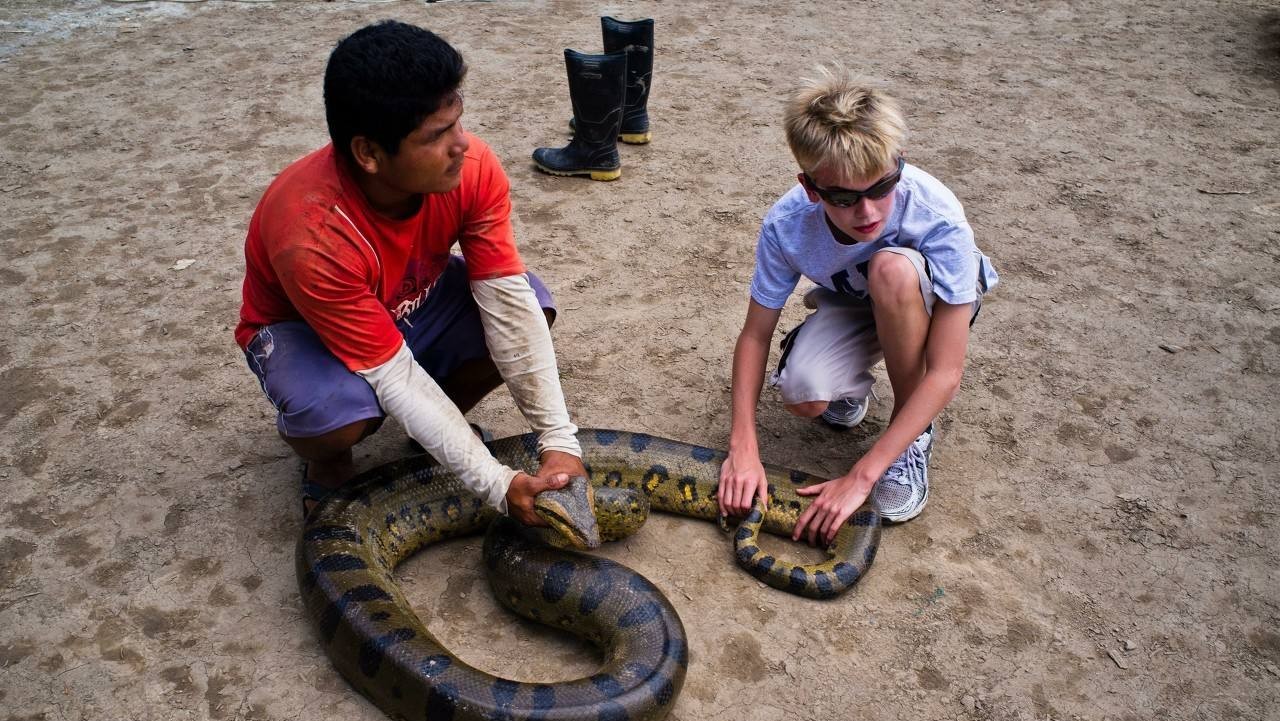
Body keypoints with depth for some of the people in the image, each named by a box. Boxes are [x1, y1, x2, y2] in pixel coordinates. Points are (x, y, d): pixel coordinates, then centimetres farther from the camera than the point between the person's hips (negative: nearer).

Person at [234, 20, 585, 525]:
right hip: (301, 328, -4)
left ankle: (443, 427, 6)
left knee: (531, 304, -22)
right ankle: (327, 462, 2)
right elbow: (394, 377, -35)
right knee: (339, 413, -38)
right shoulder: (311, 236, -39)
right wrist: (496, 484, -34)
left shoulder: (472, 168, -28)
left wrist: (559, 440, -30)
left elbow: (510, 303, -26)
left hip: (410, 300, 5)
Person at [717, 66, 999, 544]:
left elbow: (945, 373, -35)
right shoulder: (786, 224, -29)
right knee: (802, 396, -31)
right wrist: (743, 447, -28)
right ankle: (853, 383, 8)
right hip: (851, 303, 2)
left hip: (929, 301, -1)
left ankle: (913, 433, -16)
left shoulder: (937, 217, -37)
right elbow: (755, 335, -16)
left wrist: (861, 477, -38)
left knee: (891, 268, -39)